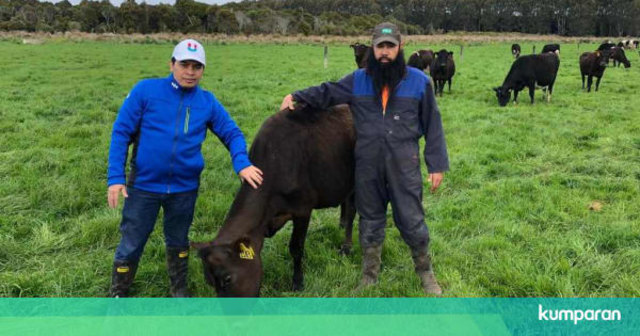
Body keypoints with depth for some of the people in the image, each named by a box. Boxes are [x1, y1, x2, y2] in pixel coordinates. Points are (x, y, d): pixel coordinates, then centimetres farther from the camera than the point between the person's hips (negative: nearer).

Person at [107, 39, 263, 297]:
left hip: (185, 188, 2)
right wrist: (115, 178, -13)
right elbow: (121, 132, -8)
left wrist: (242, 164, -17)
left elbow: (232, 134, 3)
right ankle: (117, 294, 33)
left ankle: (179, 289, 42)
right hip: (144, 185, -2)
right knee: (131, 244, 11)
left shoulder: (208, 102, -1)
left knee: (178, 241, 21)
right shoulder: (146, 90, -9)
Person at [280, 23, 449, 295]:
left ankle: (425, 272, 27)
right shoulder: (358, 80, 5)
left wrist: (437, 165, 0)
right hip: (367, 168, 2)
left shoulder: (418, 81, 1)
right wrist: (297, 96, -4)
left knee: (411, 221, 3)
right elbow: (327, 92, 13)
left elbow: (432, 125, 2)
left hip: (405, 166, -2)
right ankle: (369, 277, 30)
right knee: (370, 222, 14)